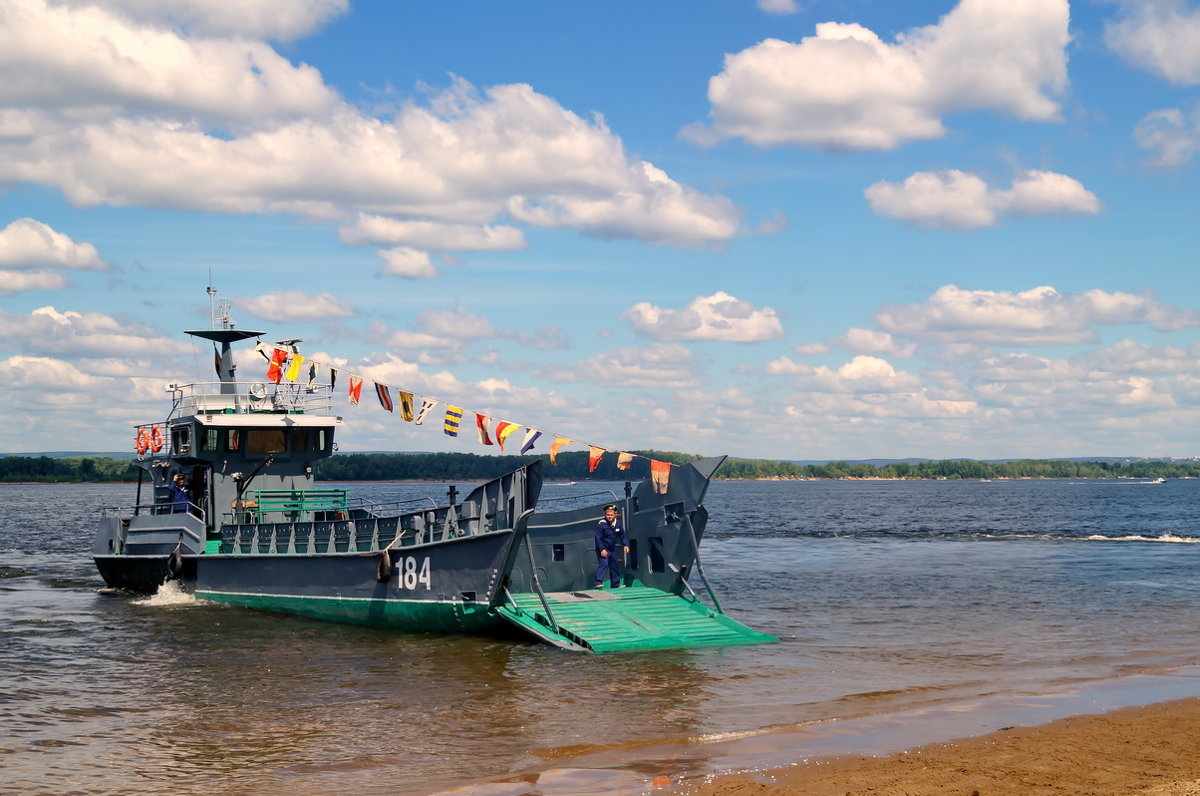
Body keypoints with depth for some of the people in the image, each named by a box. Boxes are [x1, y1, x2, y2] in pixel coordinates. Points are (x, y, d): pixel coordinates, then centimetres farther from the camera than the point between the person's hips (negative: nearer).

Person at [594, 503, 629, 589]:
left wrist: (625, 545, -2)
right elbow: (598, 538, -17)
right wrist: (602, 550, -22)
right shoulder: (601, 524, -17)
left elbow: (622, 535, 10)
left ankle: (616, 585, 26)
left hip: (612, 549, 7)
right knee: (603, 564, -22)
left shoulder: (618, 523, 1)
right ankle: (598, 583, -27)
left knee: (615, 566, 13)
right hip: (603, 549, -7)